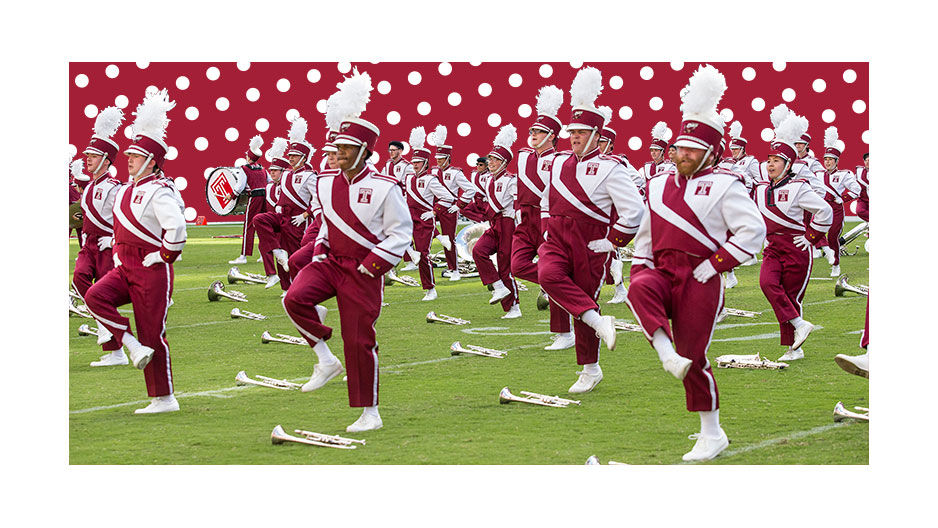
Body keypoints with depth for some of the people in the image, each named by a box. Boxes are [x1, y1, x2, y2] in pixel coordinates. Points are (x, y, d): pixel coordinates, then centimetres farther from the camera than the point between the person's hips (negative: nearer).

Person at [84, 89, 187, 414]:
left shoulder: (159, 192, -15)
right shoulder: (126, 191, 13)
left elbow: (176, 229, -25)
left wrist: (162, 257, -16)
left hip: (151, 270, -8)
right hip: (125, 267, 8)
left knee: (152, 334, -3)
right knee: (95, 296, -17)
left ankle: (164, 399, 6)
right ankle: (133, 347, -9)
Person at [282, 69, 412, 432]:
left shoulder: (384, 188, -11)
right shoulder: (325, 183, 5)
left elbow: (402, 232, -7)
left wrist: (373, 263, -15)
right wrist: (320, 248, 5)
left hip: (363, 270, -4)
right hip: (329, 262, 4)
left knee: (359, 341, -1)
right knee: (295, 298, -25)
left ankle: (370, 414, 12)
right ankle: (326, 360, -5)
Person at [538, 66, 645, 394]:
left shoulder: (608, 169, -8)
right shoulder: (559, 163, 10)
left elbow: (634, 210, -12)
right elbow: (547, 202, 26)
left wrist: (613, 242, -11)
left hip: (590, 245, -4)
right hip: (557, 241, 4)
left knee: (585, 300, 4)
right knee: (548, 275, -27)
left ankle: (590, 369, 19)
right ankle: (598, 322, -23)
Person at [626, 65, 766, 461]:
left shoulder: (723, 186, -2)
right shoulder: (659, 185, 15)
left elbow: (754, 231, -9)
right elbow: (645, 233, 25)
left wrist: (715, 265, -14)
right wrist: (640, 270, 10)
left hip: (700, 280, -4)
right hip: (663, 272, 5)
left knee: (693, 355, -4)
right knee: (640, 290, -32)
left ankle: (712, 433, 10)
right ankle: (666, 354, -36)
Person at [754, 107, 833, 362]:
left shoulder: (798, 188, -9)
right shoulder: (761, 190, 9)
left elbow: (825, 211, -6)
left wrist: (811, 236, -6)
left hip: (796, 250, -5)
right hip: (773, 249, 5)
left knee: (792, 295, -2)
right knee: (767, 282, -20)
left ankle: (793, 348, 5)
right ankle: (799, 324, -15)